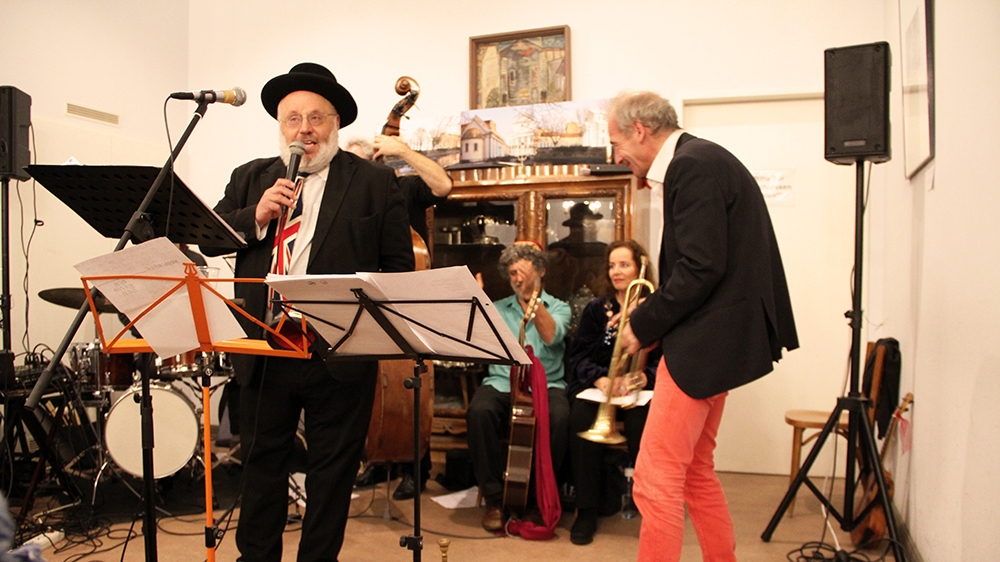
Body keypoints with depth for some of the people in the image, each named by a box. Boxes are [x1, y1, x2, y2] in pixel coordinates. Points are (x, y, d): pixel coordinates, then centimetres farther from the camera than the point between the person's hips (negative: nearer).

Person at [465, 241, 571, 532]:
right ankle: (494, 498, -18)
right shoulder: (498, 309, 20)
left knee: (559, 416, -35)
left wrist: (532, 294, -11)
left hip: (546, 383, -1)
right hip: (501, 384, 1)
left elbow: (551, 337, -9)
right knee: (479, 410, -33)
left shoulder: (558, 307, 15)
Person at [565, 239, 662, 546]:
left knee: (643, 422, -35)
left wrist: (645, 377, -23)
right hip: (597, 386, 2)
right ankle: (587, 509, -20)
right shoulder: (596, 308, 13)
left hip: (641, 390, -1)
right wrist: (599, 378, -15)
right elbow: (579, 355, 6)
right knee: (581, 417, -31)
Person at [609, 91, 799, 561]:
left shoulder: (693, 165, -14)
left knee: (656, 480, -6)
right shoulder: (702, 161, 16)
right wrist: (650, 315, 7)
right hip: (712, 341, 11)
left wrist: (643, 325, -12)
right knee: (696, 473, 19)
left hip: (704, 343, -11)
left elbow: (701, 268, -23)